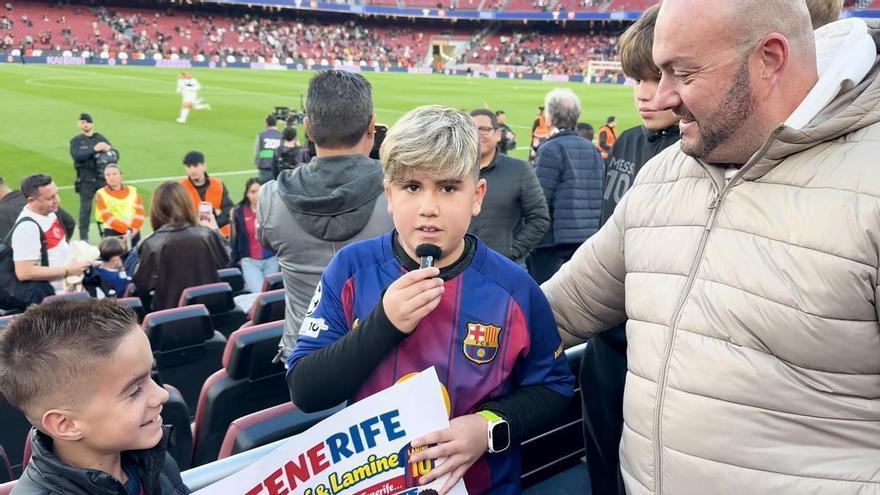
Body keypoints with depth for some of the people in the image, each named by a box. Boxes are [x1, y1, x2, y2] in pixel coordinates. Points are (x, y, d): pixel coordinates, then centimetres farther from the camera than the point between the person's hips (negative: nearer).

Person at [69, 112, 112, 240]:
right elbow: (76, 156, -14)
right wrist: (94, 149, -22)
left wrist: (109, 149, -17)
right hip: (86, 180, -2)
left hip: (102, 177, 3)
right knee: (85, 208, -2)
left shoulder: (100, 138, 13)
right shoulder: (76, 141, 5)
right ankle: (84, 237, 4)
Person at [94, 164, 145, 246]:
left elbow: (140, 212, 7)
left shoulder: (133, 191, 11)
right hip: (112, 232, -3)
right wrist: (126, 229, -16)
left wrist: (134, 228, -9)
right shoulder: (101, 194, 2)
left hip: (134, 232, 3)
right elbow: (107, 216, -7)